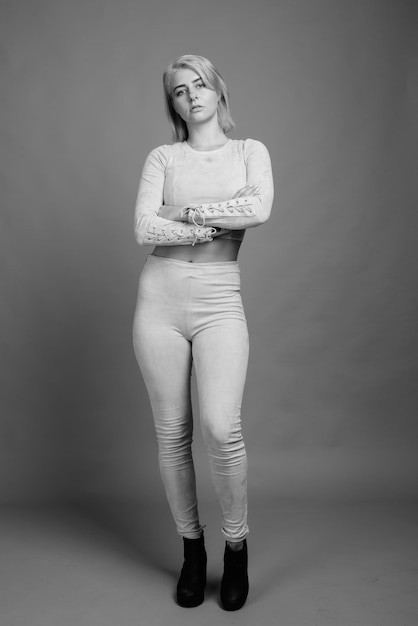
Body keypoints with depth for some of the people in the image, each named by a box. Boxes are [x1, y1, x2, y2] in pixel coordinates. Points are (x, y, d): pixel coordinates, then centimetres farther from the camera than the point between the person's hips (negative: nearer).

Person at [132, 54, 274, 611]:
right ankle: (192, 550, 24)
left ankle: (237, 545, 9)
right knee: (172, 432, 5)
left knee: (222, 428, -16)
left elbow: (260, 208, -11)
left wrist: (187, 211, -7)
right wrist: (218, 225, -8)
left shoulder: (250, 151, 11)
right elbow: (144, 229, -5)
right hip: (160, 299, 2)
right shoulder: (162, 158, 11)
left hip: (220, 303, -1)